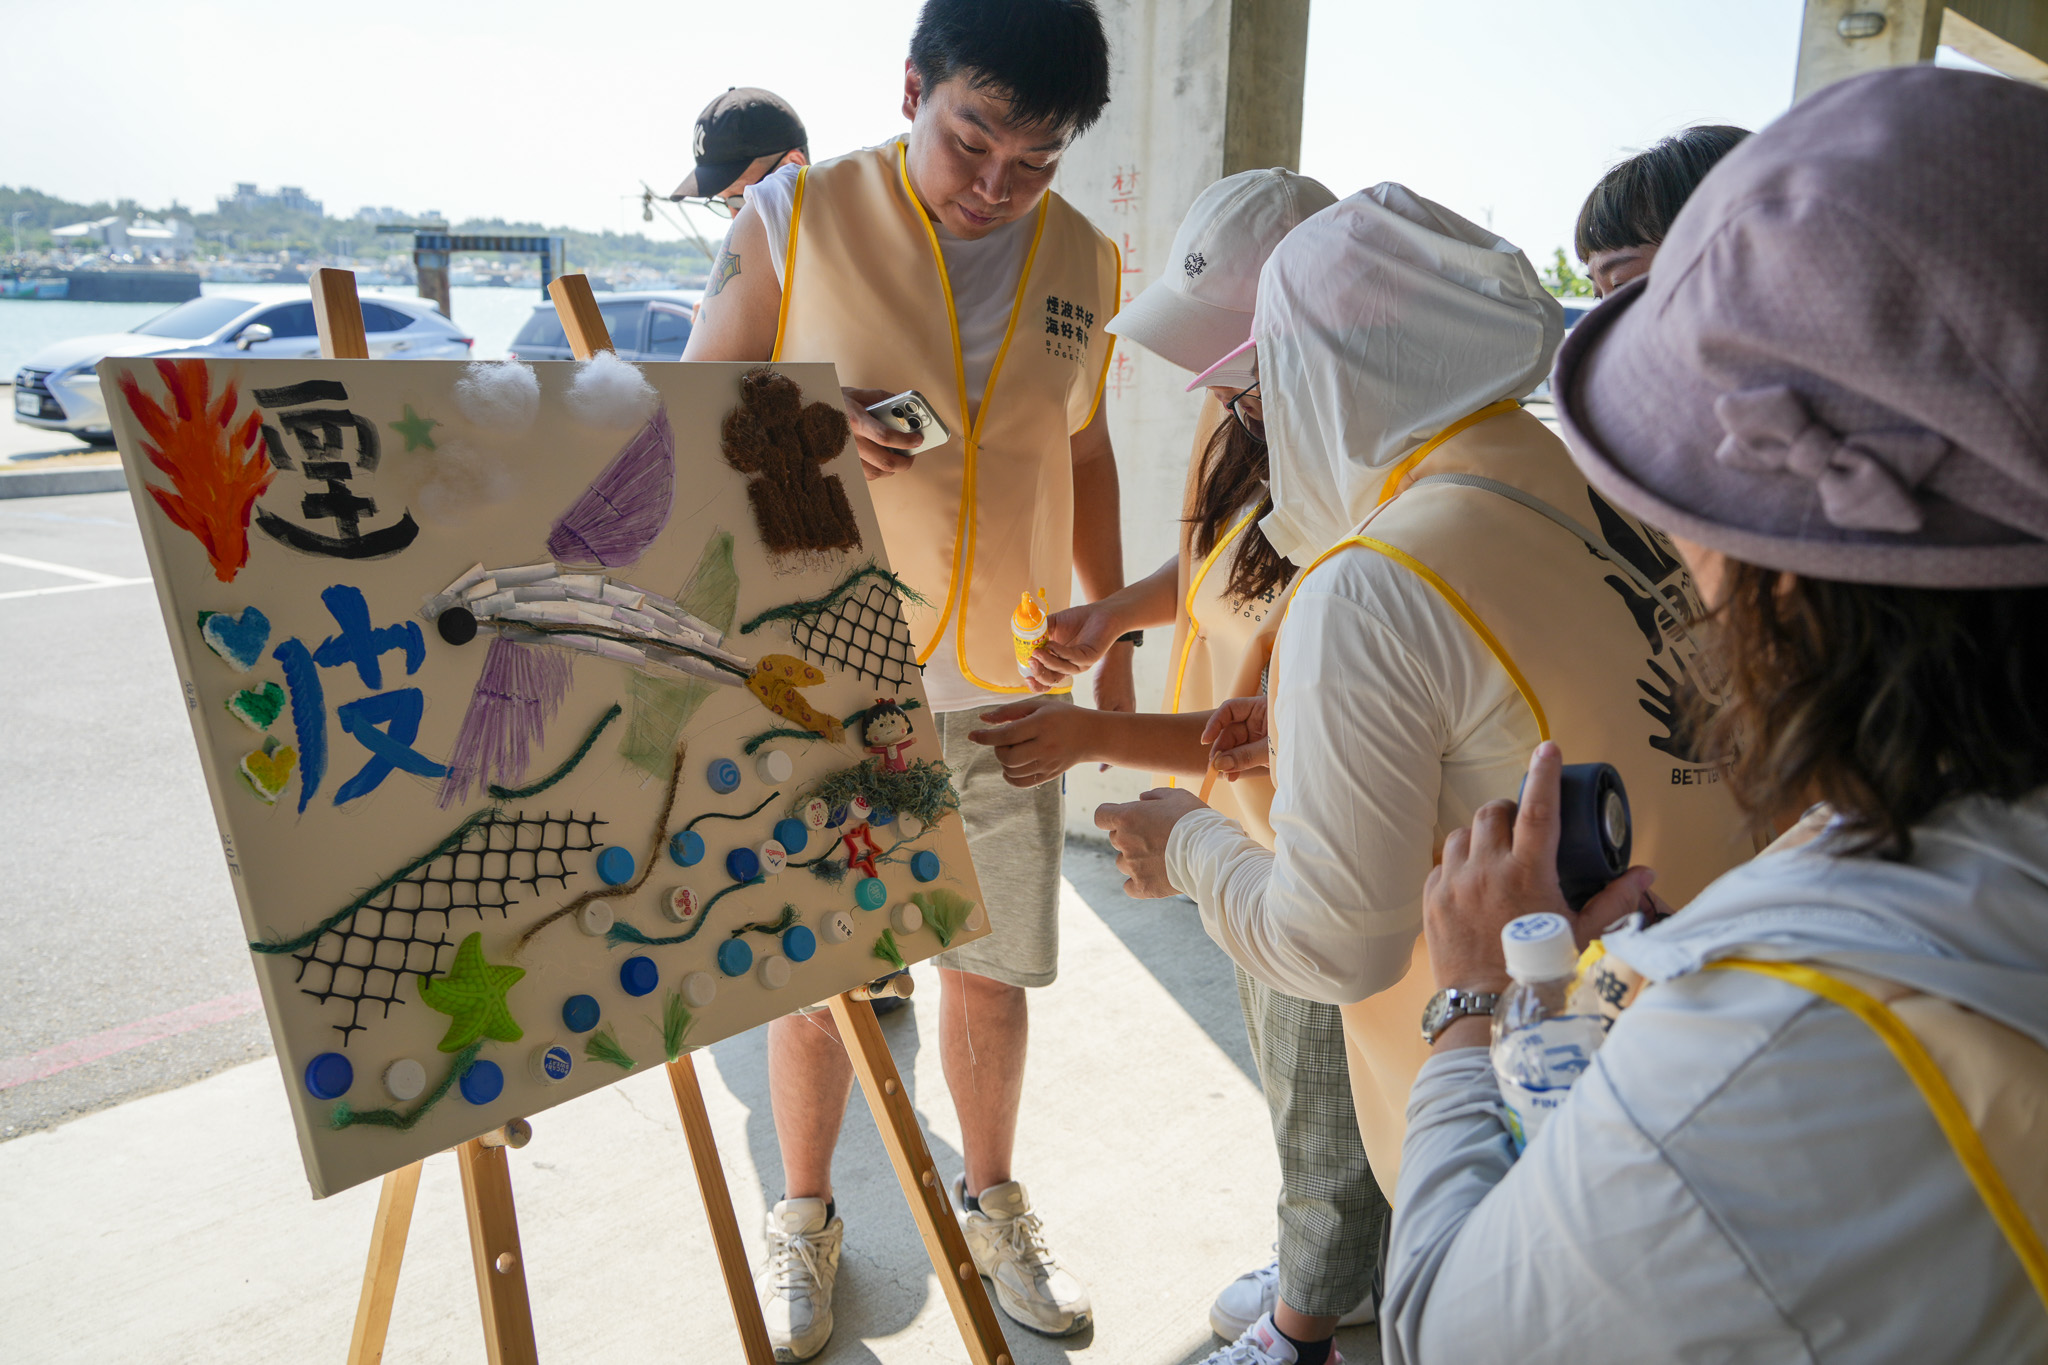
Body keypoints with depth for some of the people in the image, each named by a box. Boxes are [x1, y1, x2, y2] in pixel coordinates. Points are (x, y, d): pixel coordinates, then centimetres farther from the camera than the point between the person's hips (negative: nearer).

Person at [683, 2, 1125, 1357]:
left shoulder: (1085, 262, 5)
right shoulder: (796, 216, -5)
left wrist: (1114, 635, 17)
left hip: (1007, 686, 3)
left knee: (992, 961, 13)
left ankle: (992, 1200, 37)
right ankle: (805, 1218, 34)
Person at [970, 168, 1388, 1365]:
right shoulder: (1245, 422, -4)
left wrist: (1095, 737, -30)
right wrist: (1118, 612, -4)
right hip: (1260, 829, 9)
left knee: (1323, 1110, 15)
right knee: (1290, 1071, 28)